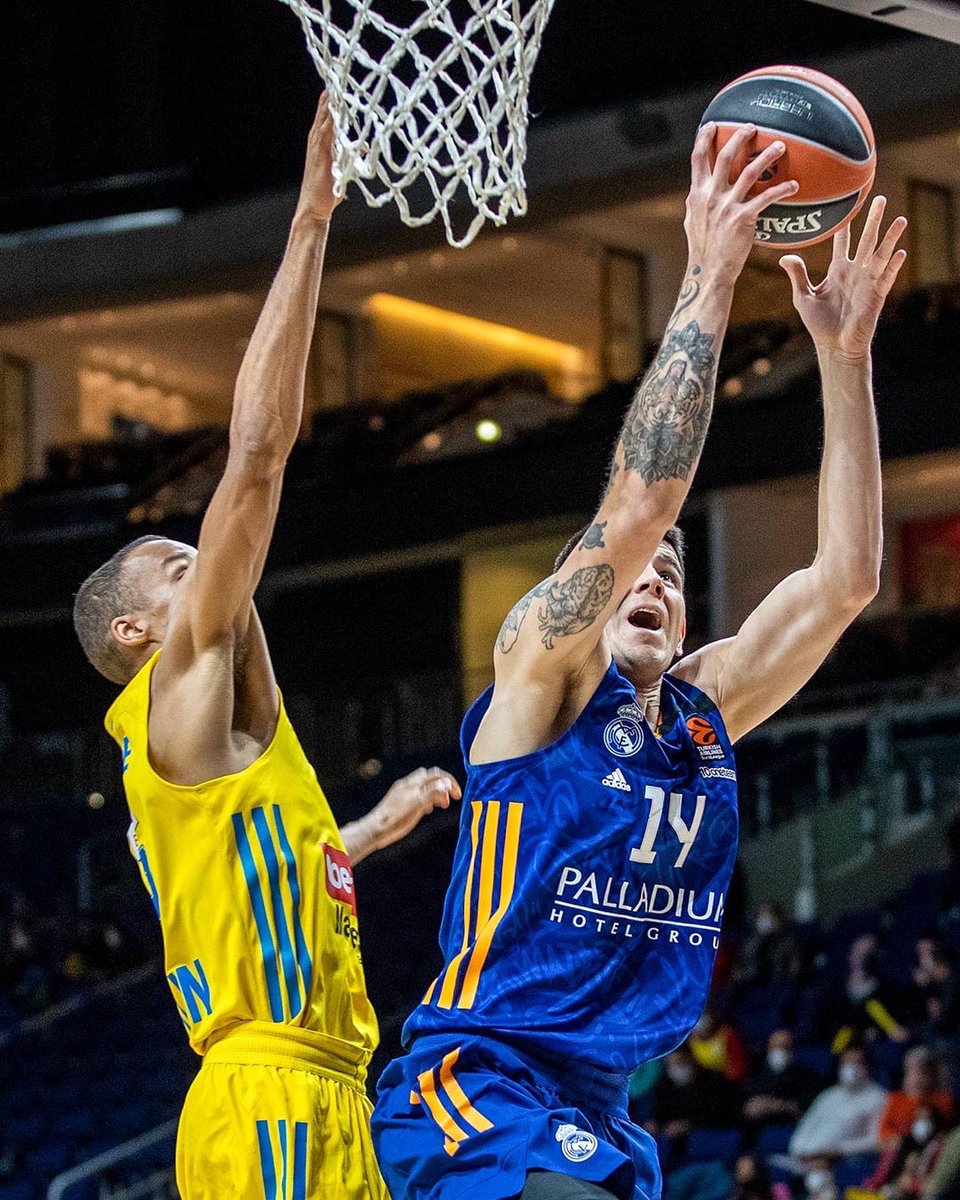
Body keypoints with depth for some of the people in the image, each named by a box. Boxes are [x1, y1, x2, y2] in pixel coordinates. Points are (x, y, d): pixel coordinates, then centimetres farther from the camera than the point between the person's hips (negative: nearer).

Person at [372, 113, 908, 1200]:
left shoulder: (705, 713, 16)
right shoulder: (537, 675, -2)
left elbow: (845, 578, 10)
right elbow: (633, 506, -16)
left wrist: (844, 354, 5)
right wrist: (707, 281, -16)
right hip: (472, 1100, -8)